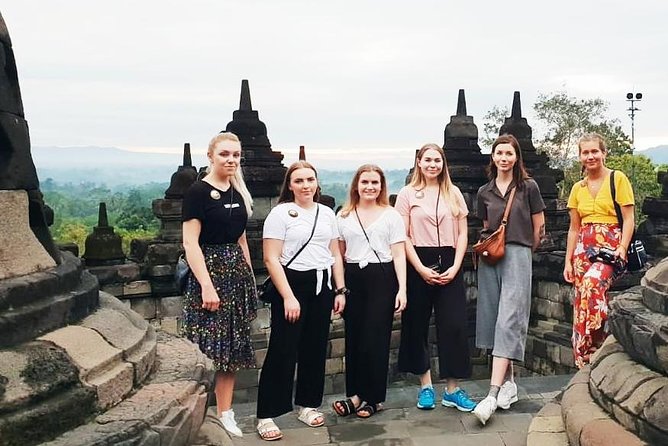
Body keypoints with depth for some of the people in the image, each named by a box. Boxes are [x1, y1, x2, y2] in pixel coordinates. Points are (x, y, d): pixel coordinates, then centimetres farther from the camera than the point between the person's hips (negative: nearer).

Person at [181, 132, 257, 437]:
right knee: (208, 348, -4)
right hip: (209, 272, -7)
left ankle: (225, 414, 20)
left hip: (237, 273, 7)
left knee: (232, 348, 10)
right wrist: (207, 286, -20)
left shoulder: (238, 192, 11)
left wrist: (250, 278, 15)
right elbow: (190, 243, -14)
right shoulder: (198, 191, -9)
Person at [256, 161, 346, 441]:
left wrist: (340, 290, 8)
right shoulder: (280, 213, -6)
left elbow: (335, 255, 15)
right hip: (292, 283, -5)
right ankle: (266, 415, 2)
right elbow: (271, 259, -11)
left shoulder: (327, 213, 10)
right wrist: (288, 296, -17)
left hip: (322, 286, 5)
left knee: (315, 349, 10)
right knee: (283, 351, -5)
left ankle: (308, 405, 25)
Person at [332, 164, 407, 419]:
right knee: (353, 339, 4)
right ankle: (356, 395, 15)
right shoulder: (344, 217, 11)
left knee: (375, 339, -2)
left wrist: (402, 288, -8)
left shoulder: (391, 215, 4)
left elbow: (399, 254, 1)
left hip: (382, 279, -3)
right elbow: (338, 254, 12)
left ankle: (374, 398, 11)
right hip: (353, 279, 3)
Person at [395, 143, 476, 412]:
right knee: (417, 326, 3)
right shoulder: (408, 194, 3)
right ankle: (425, 386, 15)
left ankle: (452, 389, 5)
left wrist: (455, 267, -5)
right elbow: (403, 236, -2)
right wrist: (421, 269, -11)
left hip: (449, 263, 2)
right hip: (418, 264, -1)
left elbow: (462, 234, 8)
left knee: (454, 325, -3)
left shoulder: (454, 193, 10)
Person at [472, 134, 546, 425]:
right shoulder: (484, 192, 12)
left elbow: (538, 228, 7)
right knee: (493, 319, 5)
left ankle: (493, 394, -19)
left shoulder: (528, 187, 2)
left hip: (518, 255, -4)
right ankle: (508, 383, 18)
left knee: (508, 321, -12)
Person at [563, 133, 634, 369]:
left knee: (592, 284, -31)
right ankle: (585, 362, 5)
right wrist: (568, 261, 11)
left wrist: (622, 249, -16)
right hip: (584, 248, 5)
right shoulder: (578, 188, 15)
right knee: (582, 301, -2)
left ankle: (591, 358, -22)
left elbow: (629, 219, -3)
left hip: (611, 245, -5)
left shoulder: (618, 179, 1)